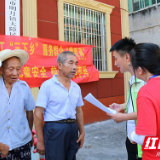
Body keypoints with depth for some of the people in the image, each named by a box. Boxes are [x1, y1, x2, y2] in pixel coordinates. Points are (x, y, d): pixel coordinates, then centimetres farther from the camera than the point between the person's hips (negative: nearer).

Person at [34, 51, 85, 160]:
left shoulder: (76, 87, 8)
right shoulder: (48, 85, -9)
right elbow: (38, 114, -10)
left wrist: (82, 132, 10)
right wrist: (40, 141, -11)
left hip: (72, 129, 6)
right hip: (54, 129, -5)